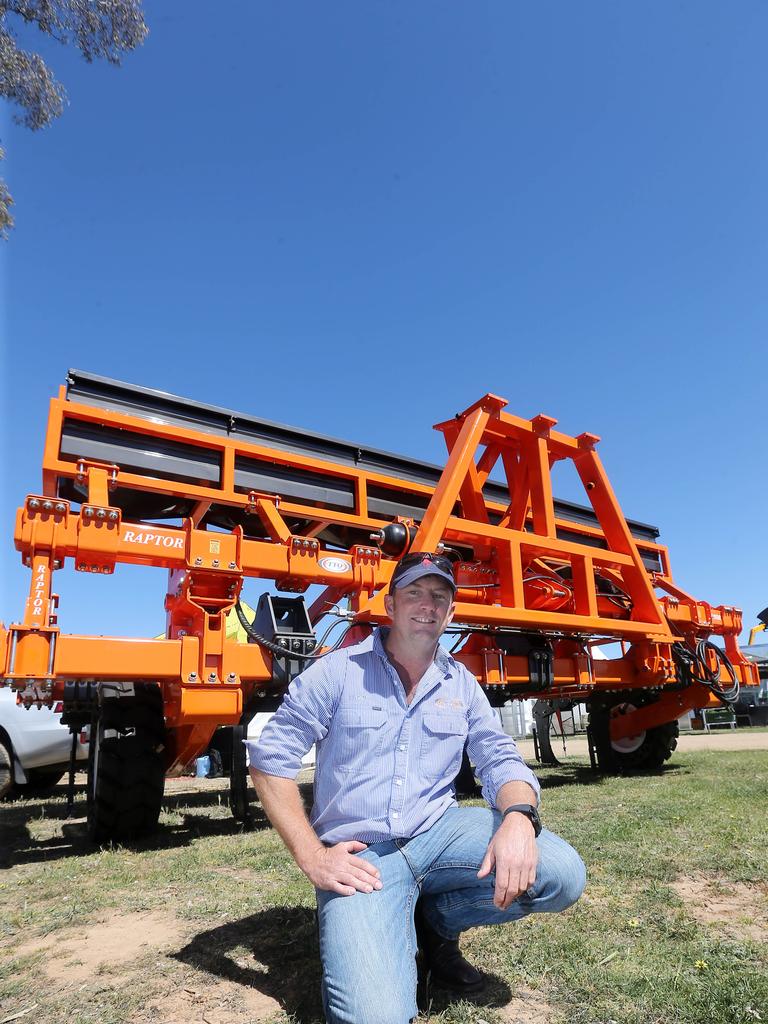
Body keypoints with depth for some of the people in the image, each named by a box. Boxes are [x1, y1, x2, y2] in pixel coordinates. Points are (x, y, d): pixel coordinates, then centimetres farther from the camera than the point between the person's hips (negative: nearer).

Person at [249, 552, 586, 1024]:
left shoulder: (462, 684, 6)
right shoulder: (338, 672, -7)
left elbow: (502, 760, 3)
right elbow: (271, 758, -6)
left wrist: (519, 817, -21)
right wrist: (312, 857, -12)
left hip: (441, 830, 4)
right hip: (361, 855, -4)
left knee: (561, 874, -18)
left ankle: (437, 918, 9)